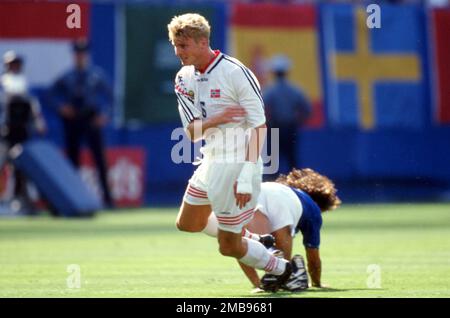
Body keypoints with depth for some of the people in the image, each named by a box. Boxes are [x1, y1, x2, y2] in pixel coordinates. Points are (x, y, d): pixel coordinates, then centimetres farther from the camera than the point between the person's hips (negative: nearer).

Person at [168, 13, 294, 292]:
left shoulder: (235, 72, -18)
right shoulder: (184, 79, 4)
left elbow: (259, 126, -18)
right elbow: (193, 133, 0)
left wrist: (247, 176, -25)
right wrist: (216, 119, -22)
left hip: (237, 164, -8)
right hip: (211, 162, 8)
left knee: (229, 247, -2)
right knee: (187, 224, 20)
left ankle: (281, 269, 24)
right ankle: (254, 241, 33)